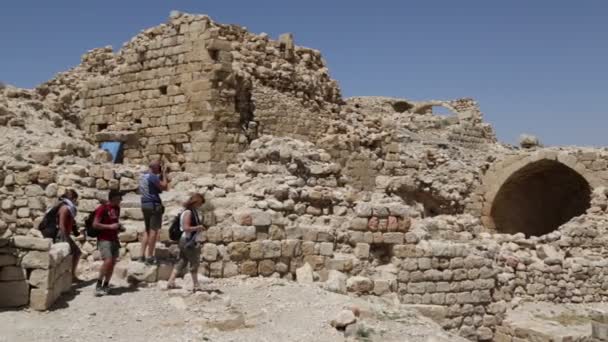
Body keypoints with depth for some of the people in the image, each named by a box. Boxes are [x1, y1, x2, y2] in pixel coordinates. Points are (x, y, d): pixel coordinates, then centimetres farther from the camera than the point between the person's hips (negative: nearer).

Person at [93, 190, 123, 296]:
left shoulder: (117, 208, 12)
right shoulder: (102, 208, -11)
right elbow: (95, 224, -14)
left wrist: (119, 227, 9)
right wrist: (110, 226, -19)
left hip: (114, 239, 7)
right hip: (104, 239, -7)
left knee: (113, 262, 4)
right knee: (108, 261, -19)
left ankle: (106, 285, 15)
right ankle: (98, 285, -9)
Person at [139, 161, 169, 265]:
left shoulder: (143, 176, 14)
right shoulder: (153, 177, -15)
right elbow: (164, 187, -12)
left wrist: (161, 176, 20)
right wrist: (164, 174, -3)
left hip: (145, 204, 9)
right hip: (154, 204, -9)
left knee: (147, 230, 16)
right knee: (154, 230, -5)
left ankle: (142, 255, 13)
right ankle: (149, 257, -5)